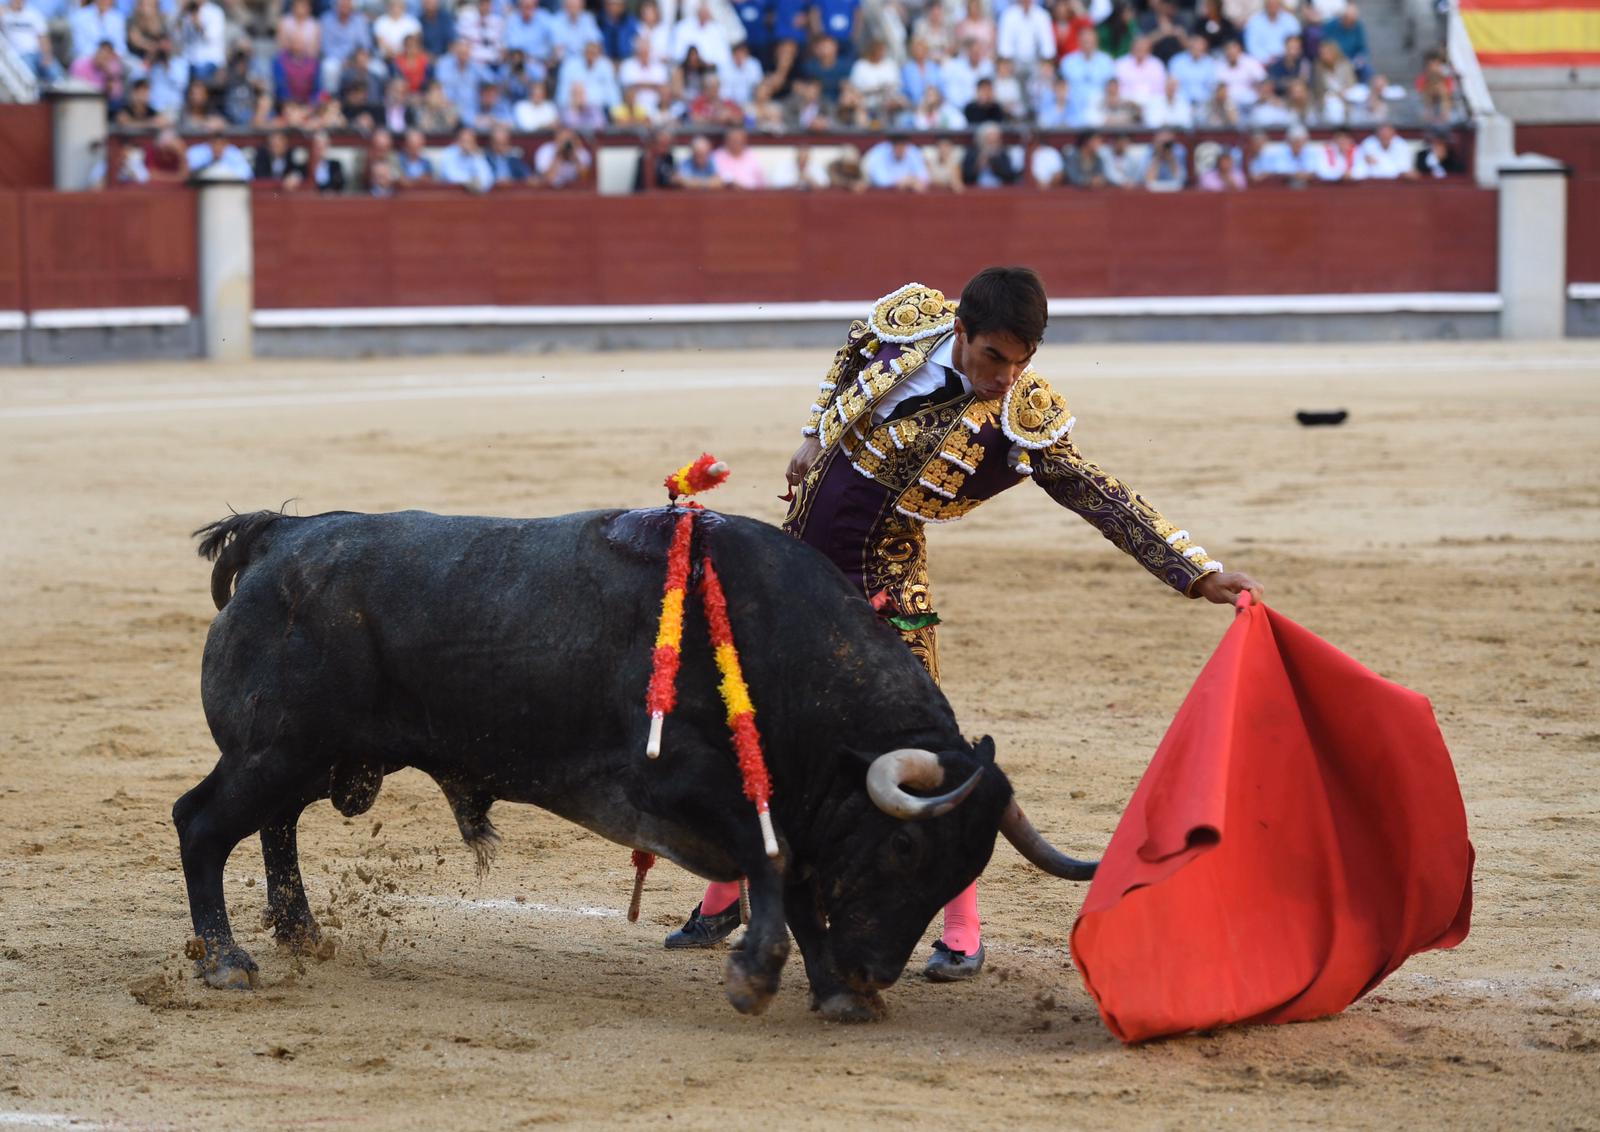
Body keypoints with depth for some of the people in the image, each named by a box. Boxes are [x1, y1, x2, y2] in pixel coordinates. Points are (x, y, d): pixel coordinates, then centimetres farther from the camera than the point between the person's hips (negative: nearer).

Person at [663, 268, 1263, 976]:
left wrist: (1200, 574, -20)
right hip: (799, 546, 3)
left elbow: (1104, 499, -16)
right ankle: (722, 900, 26)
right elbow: (849, 359, 13)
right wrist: (816, 434, 12)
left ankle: (962, 930, 2)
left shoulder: (1026, 420, -18)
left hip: (881, 575, -3)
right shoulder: (907, 319, -11)